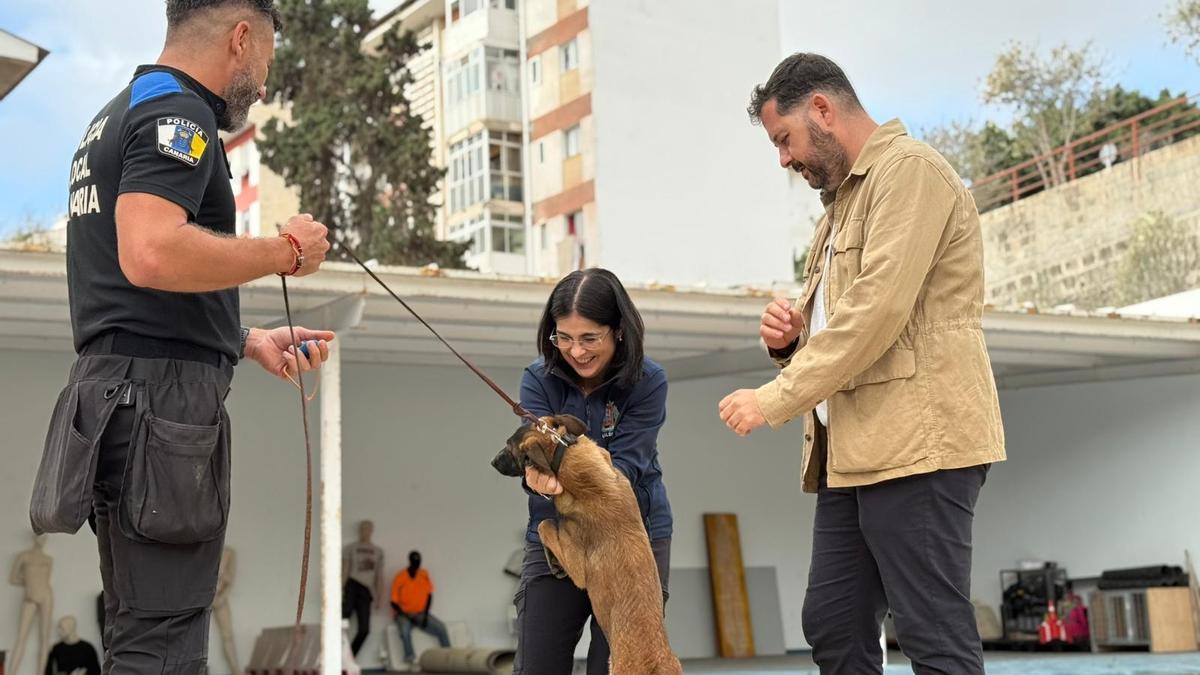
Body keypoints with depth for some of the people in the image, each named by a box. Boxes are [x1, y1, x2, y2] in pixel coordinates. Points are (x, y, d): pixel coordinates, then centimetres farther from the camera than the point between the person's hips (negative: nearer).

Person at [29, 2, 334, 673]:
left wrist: (249, 342, 22)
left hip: (118, 385, 10)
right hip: (161, 393, -10)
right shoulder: (176, 109, -8)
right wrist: (286, 250, -12)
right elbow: (152, 254, -26)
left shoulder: (118, 114, 24)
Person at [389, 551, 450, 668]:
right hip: (404, 614, -3)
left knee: (441, 628, -19)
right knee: (405, 630, -37)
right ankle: (410, 659, -40)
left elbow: (429, 595, 5)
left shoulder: (424, 575, 0)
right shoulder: (400, 578, -10)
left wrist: (425, 615, -7)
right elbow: (394, 603, -7)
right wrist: (408, 617, -17)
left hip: (421, 614, 3)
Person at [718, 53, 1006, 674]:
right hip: (852, 450, 10)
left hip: (916, 442, -10)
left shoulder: (908, 170, -7)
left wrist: (774, 400, -16)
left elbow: (878, 310, -19)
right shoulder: (846, 198, 24)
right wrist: (793, 334, 6)